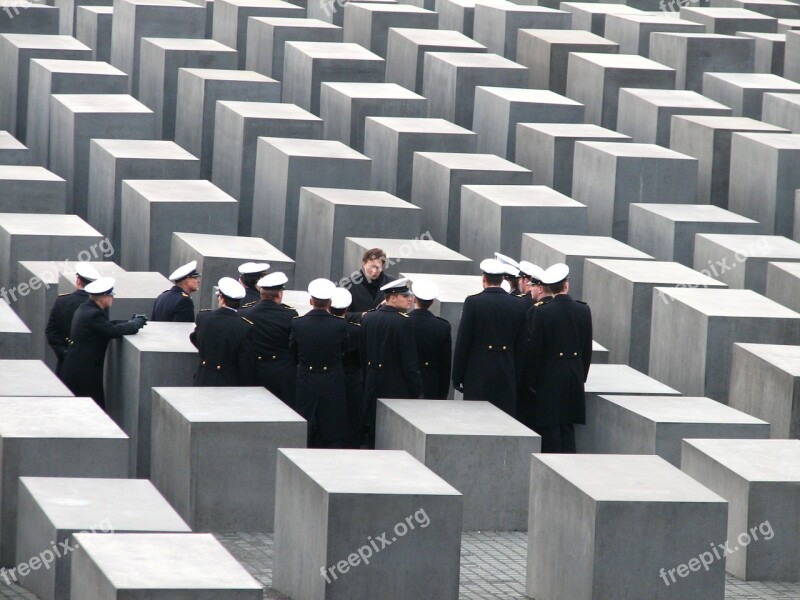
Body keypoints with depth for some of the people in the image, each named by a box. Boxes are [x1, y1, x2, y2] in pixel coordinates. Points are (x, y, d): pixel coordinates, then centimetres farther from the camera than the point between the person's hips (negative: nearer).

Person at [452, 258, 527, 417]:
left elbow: (462, 343, -5)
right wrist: (516, 379, 14)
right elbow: (520, 346, 7)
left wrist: (457, 378, 2)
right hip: (507, 378, 3)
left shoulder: (473, 303, -7)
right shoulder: (518, 305, 4)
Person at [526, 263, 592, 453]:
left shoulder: (542, 312, -12)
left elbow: (534, 350, -8)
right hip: (574, 378, 4)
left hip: (549, 379, -4)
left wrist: (532, 380, 1)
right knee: (568, 427, 10)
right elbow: (587, 348, 6)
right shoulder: (583, 311, 0)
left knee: (549, 429, 0)